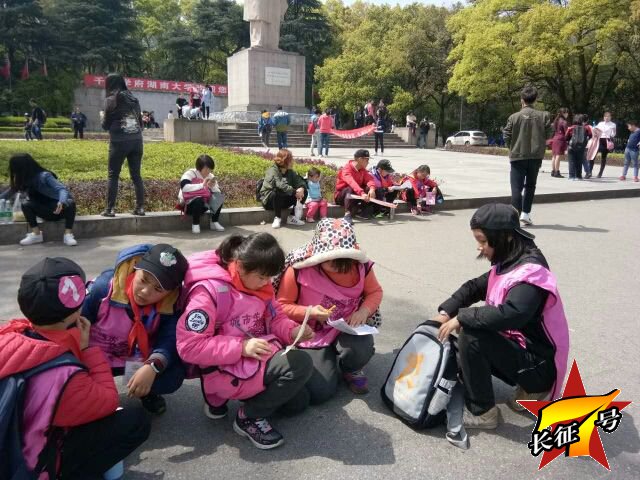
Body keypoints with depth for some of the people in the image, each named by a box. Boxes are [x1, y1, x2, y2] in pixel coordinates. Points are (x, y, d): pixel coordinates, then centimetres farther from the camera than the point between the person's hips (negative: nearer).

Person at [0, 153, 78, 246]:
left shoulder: (44, 176, -19)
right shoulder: (24, 180, -2)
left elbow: (62, 189, -30)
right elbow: (12, 191, 13)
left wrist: (62, 202, -49)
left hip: (60, 208, -5)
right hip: (46, 212, 5)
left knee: (70, 203, -36)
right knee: (25, 204, -19)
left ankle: (68, 234, -33)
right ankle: (36, 234, -18)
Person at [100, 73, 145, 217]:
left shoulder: (111, 99, -2)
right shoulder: (133, 99, 13)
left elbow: (106, 125, 2)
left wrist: (103, 118, 21)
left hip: (119, 141, -4)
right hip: (136, 140, 4)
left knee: (113, 175, 3)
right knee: (136, 175, 8)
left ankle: (110, 209, 2)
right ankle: (140, 207, 6)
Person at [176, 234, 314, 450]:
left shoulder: (257, 281, -1)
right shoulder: (209, 290, -24)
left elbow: (275, 317, 9)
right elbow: (189, 347, -25)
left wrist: (293, 331, -13)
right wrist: (241, 347, -28)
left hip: (260, 358, 8)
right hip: (226, 370, -8)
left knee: (298, 402, 15)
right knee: (301, 363, -22)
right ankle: (250, 417, -3)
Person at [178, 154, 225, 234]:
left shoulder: (210, 176, 4)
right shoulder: (190, 174, -13)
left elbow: (218, 192, 2)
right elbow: (184, 187, -32)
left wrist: (213, 187, -20)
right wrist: (202, 185, -34)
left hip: (203, 205, 5)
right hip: (188, 205, -5)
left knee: (219, 197, -14)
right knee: (199, 200, -36)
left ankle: (214, 222, -6)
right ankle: (195, 224, -18)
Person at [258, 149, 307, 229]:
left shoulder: (290, 171, 4)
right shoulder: (273, 170, -18)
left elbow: (299, 181, -4)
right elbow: (280, 185, -33)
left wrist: (301, 188, -27)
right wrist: (295, 192, -38)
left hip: (283, 200, 6)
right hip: (269, 199, -6)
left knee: (303, 192, -9)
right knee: (277, 193, -40)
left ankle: (292, 217, -7)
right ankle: (277, 218, -20)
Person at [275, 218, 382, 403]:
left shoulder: (360, 265, -14)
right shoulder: (298, 268, -21)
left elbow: (375, 292, 4)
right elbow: (282, 306, -10)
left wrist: (364, 311, -17)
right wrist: (309, 312, -28)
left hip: (347, 329, 2)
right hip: (312, 335, -1)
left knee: (361, 349, -35)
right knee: (320, 392, -18)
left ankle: (350, 369, 7)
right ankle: (325, 360, 20)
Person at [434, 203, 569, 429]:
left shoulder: (531, 269, -24)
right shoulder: (508, 263, 5)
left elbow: (510, 314, -39)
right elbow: (475, 287, 11)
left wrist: (461, 318, -28)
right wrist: (446, 312, -4)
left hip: (539, 361, -10)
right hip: (520, 346, 10)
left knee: (471, 338, -24)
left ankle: (482, 413, -6)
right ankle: (532, 390, 14)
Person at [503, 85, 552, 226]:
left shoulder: (514, 117, -7)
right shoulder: (543, 116, -1)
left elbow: (507, 137, -4)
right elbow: (547, 135, 1)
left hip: (518, 156, -2)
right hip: (536, 156, 2)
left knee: (516, 187, 0)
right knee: (530, 185, 17)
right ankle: (526, 213, 14)